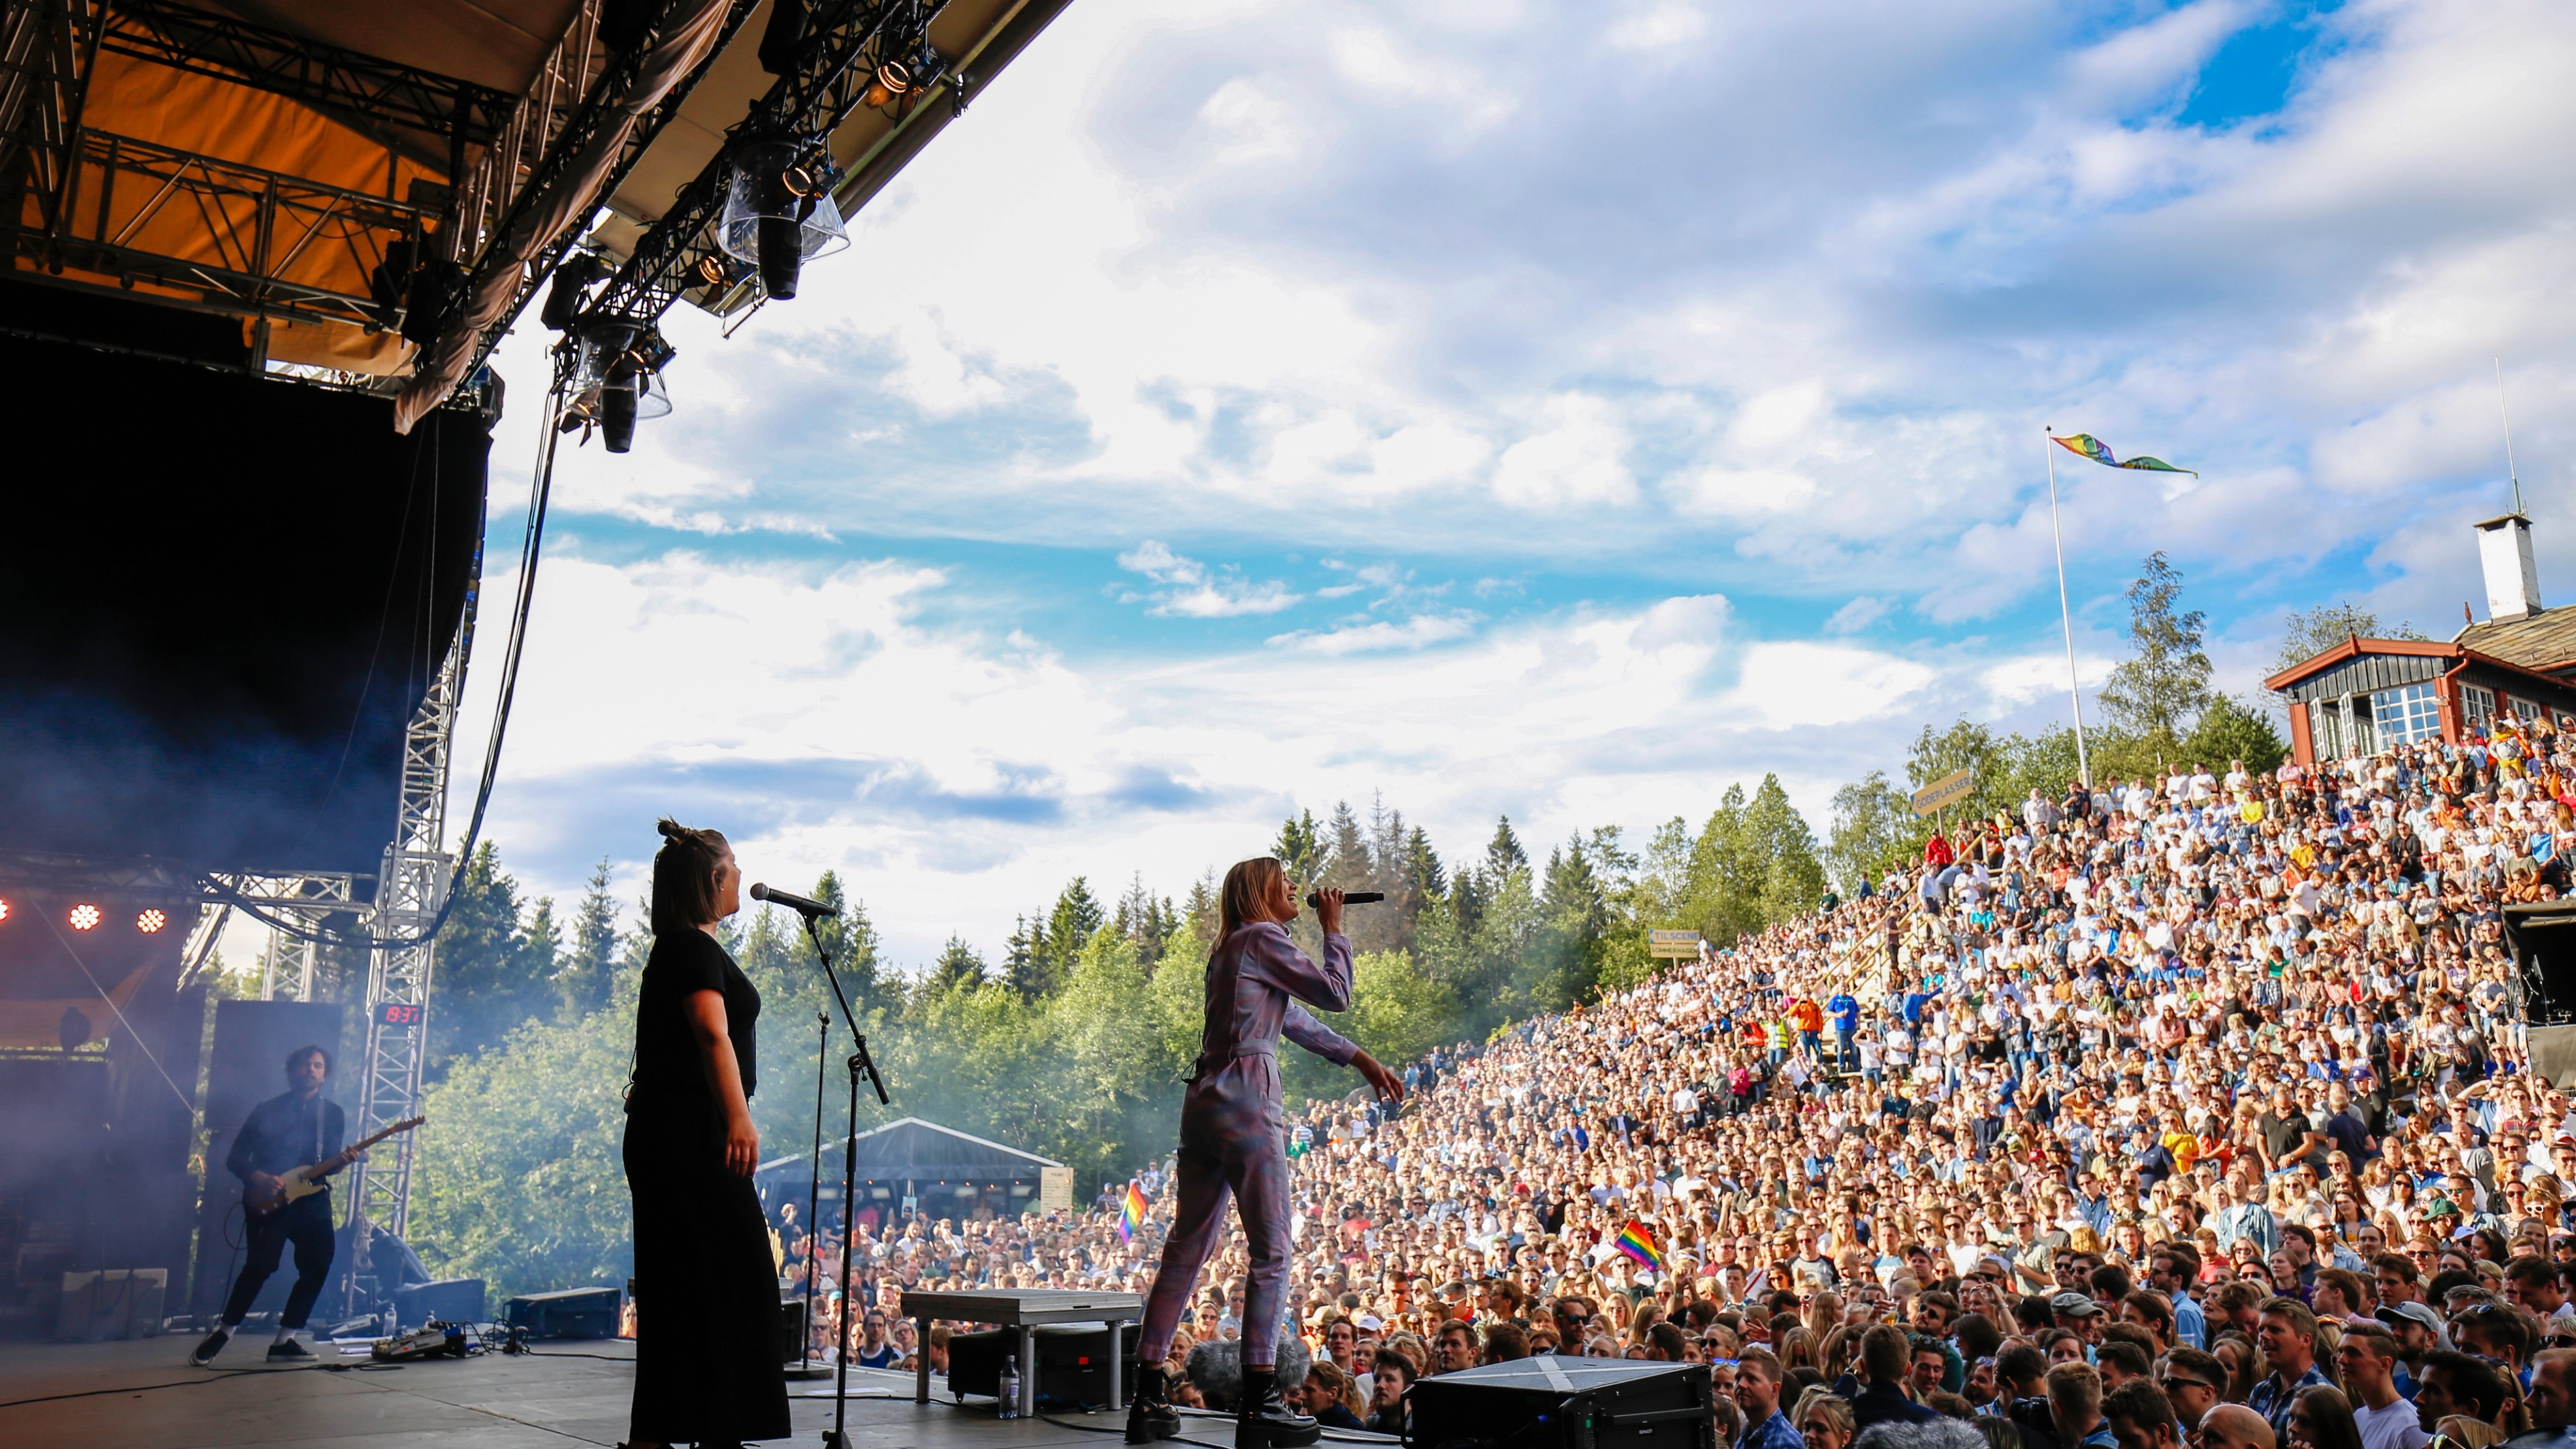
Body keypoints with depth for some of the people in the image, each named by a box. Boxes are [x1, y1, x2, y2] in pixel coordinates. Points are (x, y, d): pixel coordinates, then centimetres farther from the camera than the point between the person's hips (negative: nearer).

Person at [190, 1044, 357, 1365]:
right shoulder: (268, 1110, 5)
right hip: (268, 1198, -3)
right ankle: (224, 1332, 3)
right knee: (261, 1263, -17)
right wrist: (258, 1177, -14)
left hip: (311, 1197, 3)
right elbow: (234, 1158, 4)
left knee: (318, 1263, -9)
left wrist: (344, 1159, -19)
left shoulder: (333, 1114, 11)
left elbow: (328, 1162, 4)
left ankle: (284, 1340, 4)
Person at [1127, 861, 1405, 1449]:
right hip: (1247, 1102, -9)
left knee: (1186, 1248, 9)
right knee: (1271, 1251, -5)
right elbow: (1336, 994, -3)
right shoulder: (1262, 938, -4)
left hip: (1204, 1104, 9)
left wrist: (1363, 1061, 30)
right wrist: (1333, 928, 11)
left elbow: (1297, 1020, 29)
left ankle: (1147, 1400, 12)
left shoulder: (1230, 949, 24)